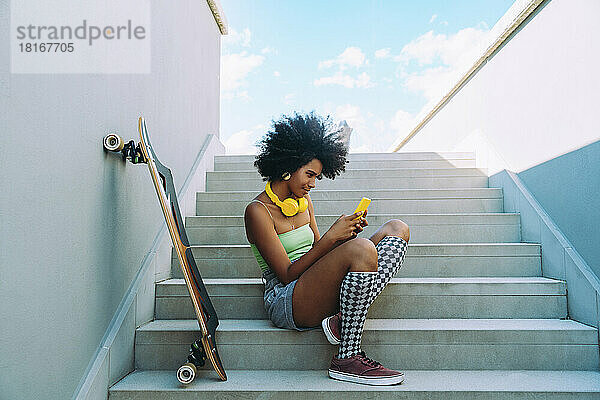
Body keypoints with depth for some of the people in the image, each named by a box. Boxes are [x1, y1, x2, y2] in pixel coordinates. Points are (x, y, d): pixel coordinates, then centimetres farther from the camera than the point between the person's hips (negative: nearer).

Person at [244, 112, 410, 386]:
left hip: (319, 293, 8)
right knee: (362, 249, -33)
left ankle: (342, 320, -16)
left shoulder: (304, 202, 15)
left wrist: (346, 234, -1)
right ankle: (346, 359, -18)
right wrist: (331, 237, -20)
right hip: (285, 300, -8)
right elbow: (287, 274, -14)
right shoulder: (258, 211, -8)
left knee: (397, 229, 1)